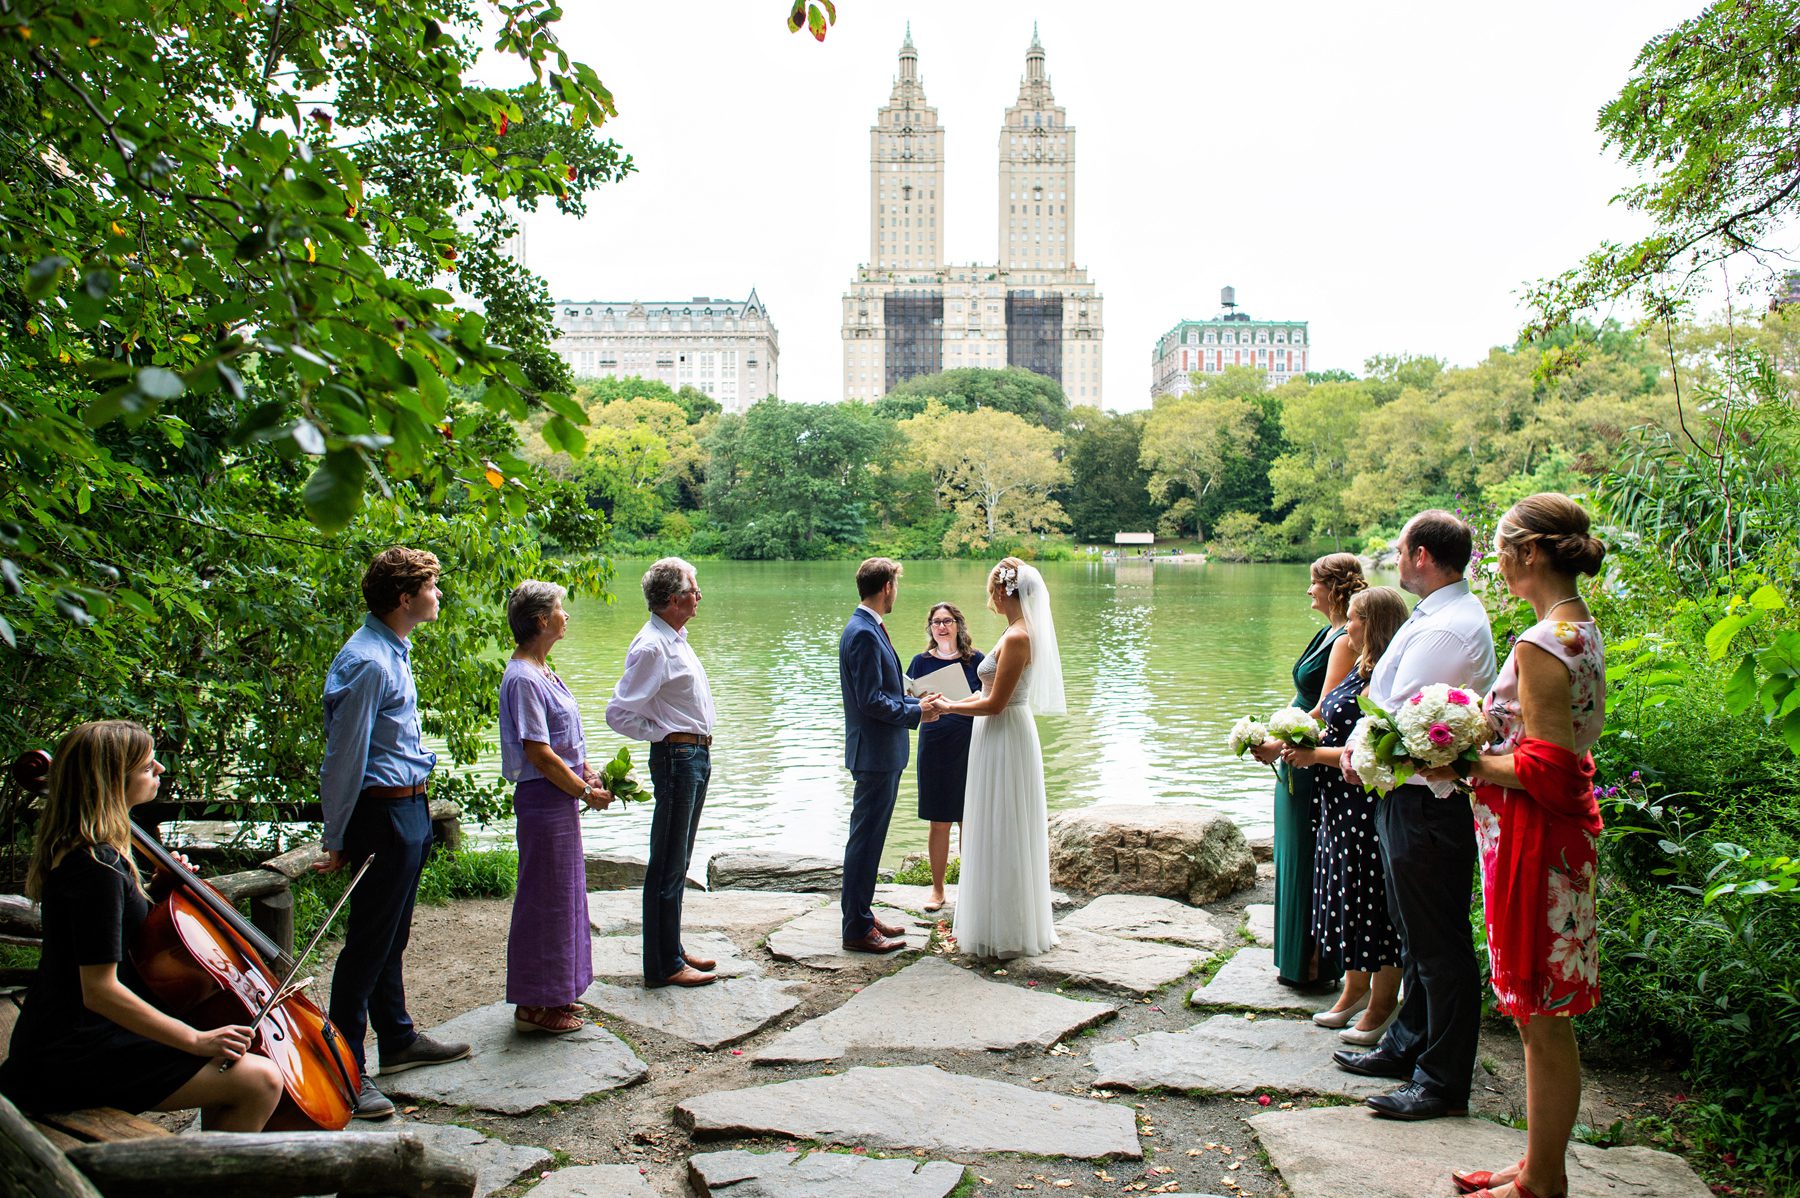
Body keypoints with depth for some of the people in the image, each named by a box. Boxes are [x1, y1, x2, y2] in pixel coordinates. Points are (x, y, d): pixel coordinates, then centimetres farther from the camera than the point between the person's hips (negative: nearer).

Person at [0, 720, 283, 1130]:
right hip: (76, 1057, -11)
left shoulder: (74, 850, 8)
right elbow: (100, 991, -25)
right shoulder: (98, 867, -23)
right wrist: (196, 1040, -21)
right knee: (261, 1081, -17)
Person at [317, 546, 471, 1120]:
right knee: (369, 945, -1)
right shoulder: (368, 663, -21)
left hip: (409, 809, 10)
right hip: (384, 814, -10)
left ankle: (398, 1040, 35)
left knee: (391, 938, 21)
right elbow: (344, 757, -19)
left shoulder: (394, 651, 11)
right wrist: (337, 841, -14)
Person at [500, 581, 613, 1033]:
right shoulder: (523, 679, -19)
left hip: (561, 797, 10)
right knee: (545, 899, 0)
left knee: (564, 894, 17)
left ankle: (554, 993, 29)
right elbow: (539, 753, -22)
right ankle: (535, 1005, 12)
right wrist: (586, 792, -13)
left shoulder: (542, 671, 12)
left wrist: (588, 773, 8)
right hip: (543, 799, -10)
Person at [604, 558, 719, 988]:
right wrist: (665, 735, -13)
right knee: (668, 865, -2)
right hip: (676, 756, -10)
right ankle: (663, 966, 7)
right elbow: (619, 713, -20)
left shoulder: (675, 639, 13)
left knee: (678, 861, 17)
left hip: (696, 756, 10)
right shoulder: (651, 647, -18)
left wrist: (698, 744, 14)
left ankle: (673, 950, 28)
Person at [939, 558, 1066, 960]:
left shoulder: (1016, 638, -21)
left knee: (1001, 836, 0)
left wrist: (949, 707, -8)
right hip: (1003, 737, 10)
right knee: (1005, 835, 17)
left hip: (1004, 741, -10)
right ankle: (1011, 927, 28)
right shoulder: (1020, 633, 9)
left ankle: (1006, 933, 11)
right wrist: (948, 704, 13)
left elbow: (994, 703, -20)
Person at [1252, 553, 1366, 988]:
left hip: (1319, 764, -10)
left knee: (1310, 862, 1)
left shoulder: (1345, 640, -17)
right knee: (1295, 858, 16)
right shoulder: (1327, 633, 13)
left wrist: (1281, 745, -19)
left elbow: (1326, 711, -22)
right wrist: (1271, 736, 11)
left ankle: (1317, 964, 12)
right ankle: (1298, 958, 26)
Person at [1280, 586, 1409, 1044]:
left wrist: (1315, 756, -16)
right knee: (1346, 898, 17)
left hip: (1370, 809, -10)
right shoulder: (1361, 670, 11)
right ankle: (1355, 991, 32)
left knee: (1371, 902, 2)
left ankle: (1381, 1005, 17)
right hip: (1343, 807, 10)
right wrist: (1286, 745, 11)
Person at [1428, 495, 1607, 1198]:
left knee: (1543, 1022, 3)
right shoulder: (1582, 632, 10)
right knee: (1541, 1018, 18)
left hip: (1534, 841, -10)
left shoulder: (1540, 646, -21)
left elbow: (1544, 769, -23)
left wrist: (1463, 763, -14)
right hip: (1559, 832, 10)